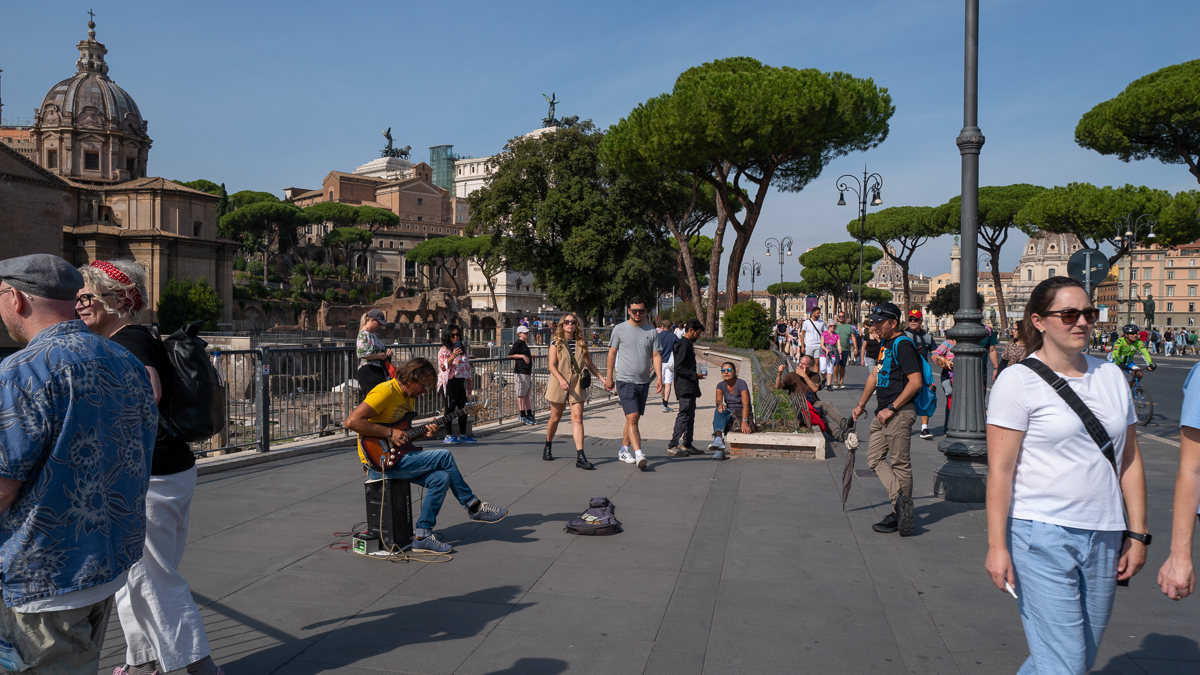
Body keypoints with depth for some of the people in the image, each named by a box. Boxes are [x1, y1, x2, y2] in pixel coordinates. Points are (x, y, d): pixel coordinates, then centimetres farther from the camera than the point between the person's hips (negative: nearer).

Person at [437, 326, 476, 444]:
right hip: (449, 382, -6)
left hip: (461, 381, 6)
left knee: (463, 408, 5)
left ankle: (462, 435, 13)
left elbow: (467, 367, 20)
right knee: (450, 408, -5)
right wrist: (452, 357, -25)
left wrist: (469, 383, 16)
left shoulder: (462, 348, 17)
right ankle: (448, 435, 1)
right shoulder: (444, 350, -3)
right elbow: (443, 367, -12)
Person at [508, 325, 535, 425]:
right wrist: (523, 356, -20)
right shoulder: (518, 343, -10)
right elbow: (510, 355, -17)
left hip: (527, 371, 10)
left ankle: (529, 415, 17)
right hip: (521, 371, -10)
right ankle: (523, 416, -2)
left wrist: (529, 355, 25)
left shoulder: (524, 343, 19)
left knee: (527, 394, 13)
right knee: (521, 394, -5)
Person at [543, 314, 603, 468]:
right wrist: (561, 379, -25)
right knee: (555, 418, 10)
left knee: (577, 418, -9)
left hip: (577, 386, 2)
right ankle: (547, 447, 35)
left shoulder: (582, 343, 8)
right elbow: (552, 365, -9)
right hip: (558, 386, -2)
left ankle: (580, 457, -15)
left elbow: (590, 364, 13)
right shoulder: (556, 343, 0)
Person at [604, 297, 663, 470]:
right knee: (632, 418, -14)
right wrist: (609, 377, 2)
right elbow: (612, 353, 5)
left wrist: (659, 378, -3)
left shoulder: (651, 332, 9)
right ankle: (639, 454, -20)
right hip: (625, 380, -4)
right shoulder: (620, 329, 1)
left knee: (633, 418, 11)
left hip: (643, 382, 4)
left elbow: (656, 355, 8)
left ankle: (624, 450, 25)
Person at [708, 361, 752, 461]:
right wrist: (720, 403, -40)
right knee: (719, 410, -31)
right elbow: (718, 400, -12)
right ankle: (718, 439, -51)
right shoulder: (721, 385, 4)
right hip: (730, 413, 4)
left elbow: (746, 404, -25)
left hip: (742, 414, -4)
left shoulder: (741, 383, -13)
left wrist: (744, 421, -40)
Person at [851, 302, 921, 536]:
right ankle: (900, 502, 3)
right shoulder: (884, 343, 16)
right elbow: (875, 374, 26)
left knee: (899, 463, -2)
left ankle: (902, 510, 6)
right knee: (875, 458, 6)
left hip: (899, 413, -10)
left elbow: (915, 382, -21)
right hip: (883, 413, 10)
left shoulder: (903, 345, -14)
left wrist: (891, 409, -20)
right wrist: (861, 405, 25)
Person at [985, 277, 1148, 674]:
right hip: (1042, 536, -6)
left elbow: (1129, 459, 14)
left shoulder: (1111, 376, 10)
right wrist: (996, 546, -13)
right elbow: (1000, 469, -10)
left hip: (1103, 537, 6)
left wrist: (1137, 534, 10)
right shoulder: (1018, 380, -7)